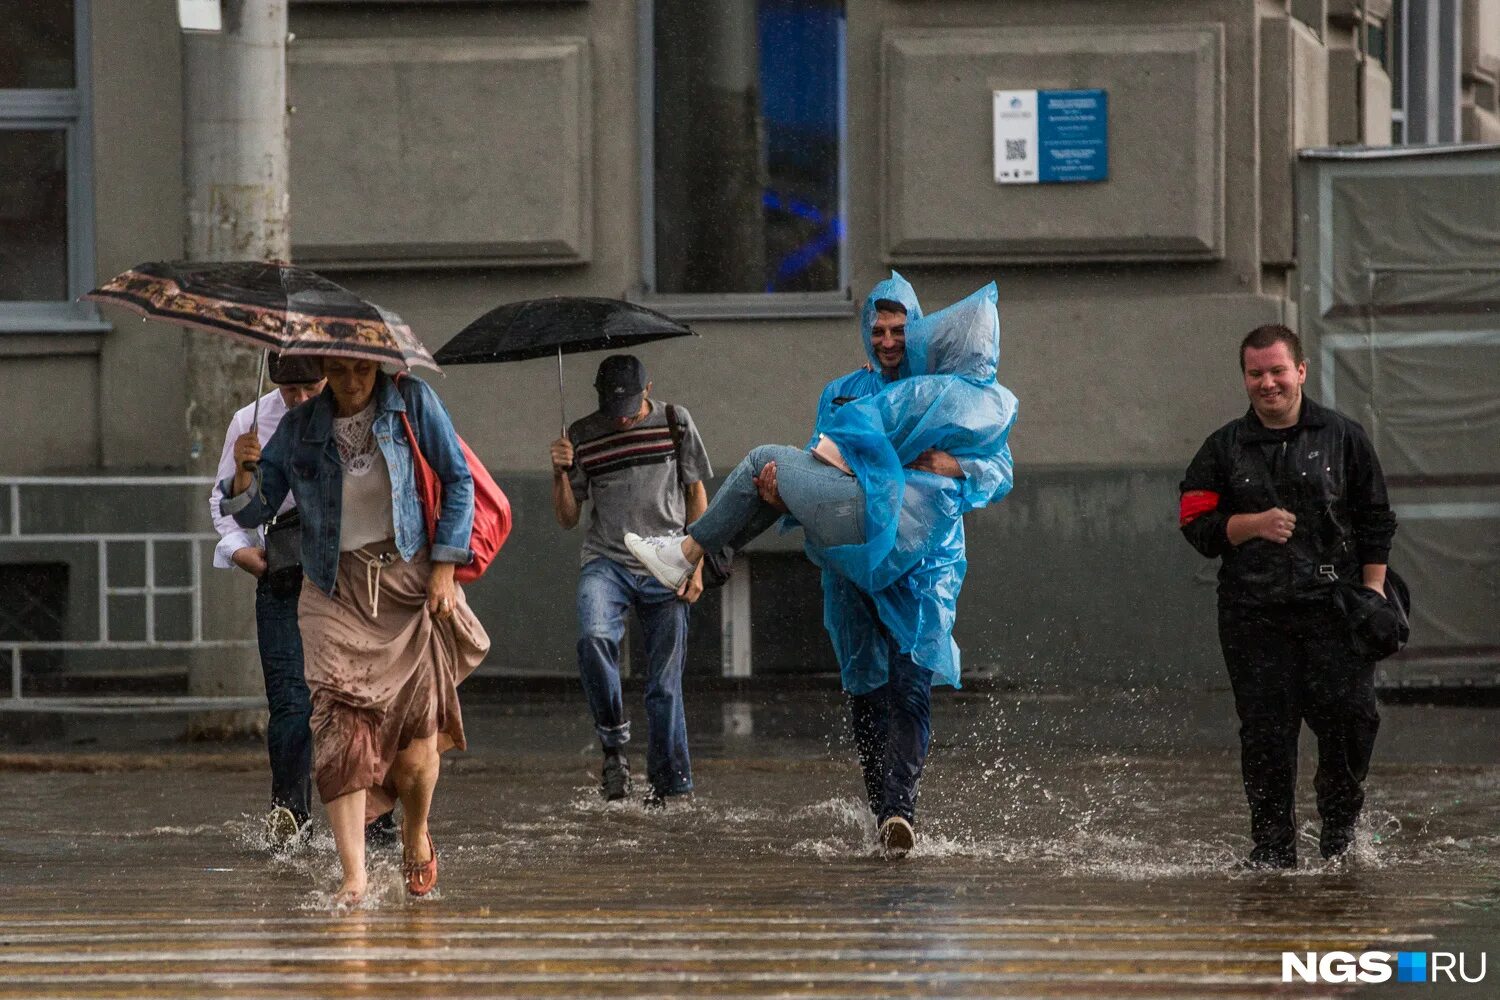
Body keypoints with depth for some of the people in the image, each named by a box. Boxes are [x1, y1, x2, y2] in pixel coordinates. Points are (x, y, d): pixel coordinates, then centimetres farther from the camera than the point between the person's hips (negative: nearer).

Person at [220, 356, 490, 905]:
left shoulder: (413, 403, -1)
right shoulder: (299, 428, 3)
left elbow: (457, 482, 5)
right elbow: (254, 512, 6)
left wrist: (445, 567, -2)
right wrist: (243, 474, -16)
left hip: (408, 583, -1)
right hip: (336, 593, 1)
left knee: (416, 733, -1)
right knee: (342, 726, -15)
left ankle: (416, 837, 30)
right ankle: (353, 876, -18)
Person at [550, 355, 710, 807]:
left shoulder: (675, 423, 3)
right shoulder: (582, 436, 4)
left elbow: (696, 494, 10)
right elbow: (568, 518, 8)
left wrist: (696, 565, 3)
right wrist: (561, 474, -11)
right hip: (606, 562, 0)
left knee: (665, 684, -1)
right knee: (594, 637, -30)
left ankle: (668, 786, 8)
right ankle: (613, 745, -17)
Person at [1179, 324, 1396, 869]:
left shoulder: (1343, 436, 9)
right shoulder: (1224, 447, 11)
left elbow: (1375, 520, 12)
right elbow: (1195, 523, 7)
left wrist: (1373, 590, 3)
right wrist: (1254, 524, -9)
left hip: (1332, 603, -1)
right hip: (1254, 611, 1)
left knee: (1350, 714, -12)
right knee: (1265, 731, -4)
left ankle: (1340, 823, 11)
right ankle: (1273, 845, 4)